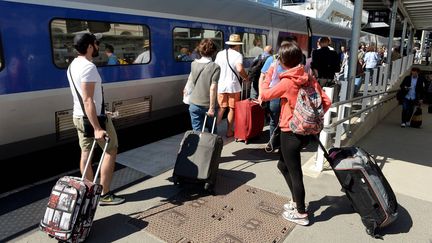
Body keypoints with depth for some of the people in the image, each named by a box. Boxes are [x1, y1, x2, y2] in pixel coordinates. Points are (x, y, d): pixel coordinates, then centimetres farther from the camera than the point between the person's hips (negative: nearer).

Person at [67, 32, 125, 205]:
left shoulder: (73, 65, 10)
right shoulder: (89, 67, -21)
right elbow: (88, 100, -27)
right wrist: (97, 129, -29)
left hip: (78, 116, 9)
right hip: (94, 117, -9)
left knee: (86, 153, 12)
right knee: (111, 150, 3)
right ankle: (104, 194, 6)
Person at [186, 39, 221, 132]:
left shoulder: (194, 64, -1)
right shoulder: (215, 67, -14)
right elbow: (213, 88, -18)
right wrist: (212, 107, -17)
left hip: (194, 104, 3)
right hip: (208, 105, -2)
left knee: (197, 130, 8)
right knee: (212, 130, 19)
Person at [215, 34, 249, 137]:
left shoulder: (220, 54, 5)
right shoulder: (238, 55, -9)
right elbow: (240, 69, -25)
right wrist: (246, 78, -9)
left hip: (221, 85, 4)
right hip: (233, 85, -4)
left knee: (221, 108, 14)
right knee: (232, 109, 9)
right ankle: (229, 131, 15)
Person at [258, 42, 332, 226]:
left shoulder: (287, 82, -18)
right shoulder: (309, 78, 0)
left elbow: (264, 95, -4)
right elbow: (326, 102, 0)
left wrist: (268, 75, 8)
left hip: (291, 133, -8)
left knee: (294, 172, 7)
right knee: (283, 164, 24)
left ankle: (301, 214, 22)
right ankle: (296, 201, 36)